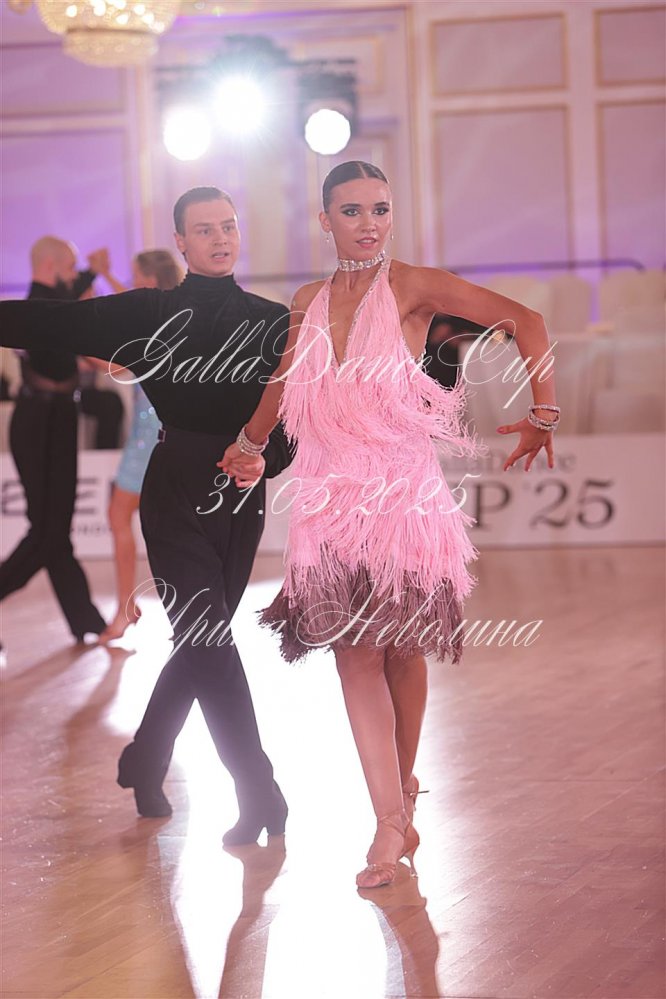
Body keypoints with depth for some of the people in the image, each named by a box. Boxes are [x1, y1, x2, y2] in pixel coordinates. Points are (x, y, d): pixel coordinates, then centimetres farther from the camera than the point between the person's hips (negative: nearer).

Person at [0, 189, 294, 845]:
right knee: (208, 640, -11)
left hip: (242, 496, 4)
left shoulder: (273, 323, 9)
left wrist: (268, 455, -11)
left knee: (202, 642, 8)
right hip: (175, 492, -3)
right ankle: (259, 796, -10)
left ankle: (143, 765, 28)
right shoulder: (147, 314, 2)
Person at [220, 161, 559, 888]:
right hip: (332, 499, 3)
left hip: (401, 493, -3)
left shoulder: (412, 287, -4)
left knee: (401, 650, 4)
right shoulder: (308, 303, 10)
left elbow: (525, 323, -8)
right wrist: (249, 443, 41)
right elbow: (286, 378, 28)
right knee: (353, 654, -6)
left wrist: (542, 414, -12)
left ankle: (402, 787, 25)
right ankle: (392, 823, -8)